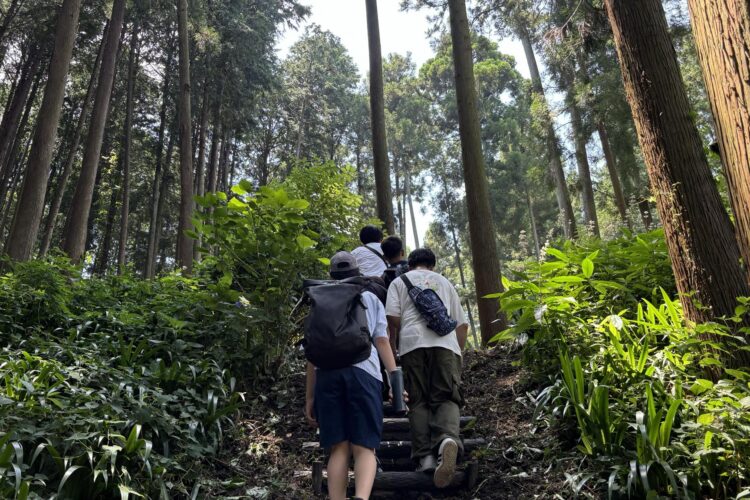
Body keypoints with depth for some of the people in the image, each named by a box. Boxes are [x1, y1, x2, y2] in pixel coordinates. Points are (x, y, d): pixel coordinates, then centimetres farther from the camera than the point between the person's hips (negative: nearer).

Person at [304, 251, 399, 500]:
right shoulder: (370, 298, 21)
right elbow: (382, 341, 8)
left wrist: (309, 396, 19)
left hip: (327, 372, 2)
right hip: (362, 371, -1)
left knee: (339, 448, 6)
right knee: (364, 448, -2)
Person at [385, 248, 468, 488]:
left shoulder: (400, 281, 21)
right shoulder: (445, 282, 30)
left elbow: (393, 317, 4)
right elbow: (462, 324, 24)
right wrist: (458, 352, 29)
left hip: (413, 342, -1)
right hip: (447, 343, 2)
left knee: (419, 402, 3)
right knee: (447, 398, -4)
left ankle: (425, 456, -9)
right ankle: (448, 439, -31)